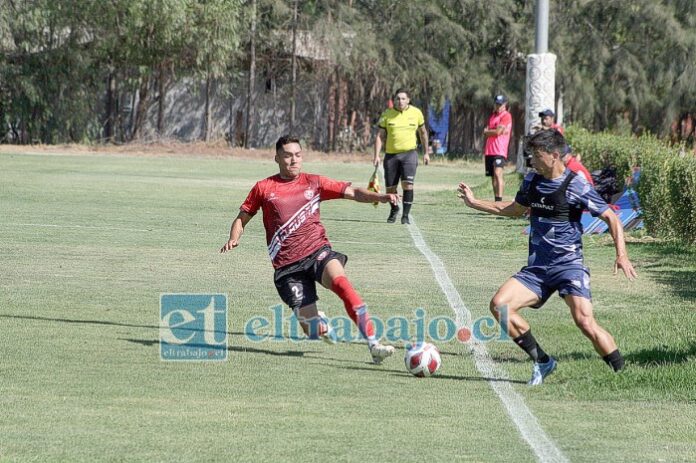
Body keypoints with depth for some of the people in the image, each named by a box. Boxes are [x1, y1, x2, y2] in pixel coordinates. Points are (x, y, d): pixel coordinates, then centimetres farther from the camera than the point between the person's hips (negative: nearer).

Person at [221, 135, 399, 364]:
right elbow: (242, 218, 16)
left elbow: (352, 192, 5)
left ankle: (373, 344, -36)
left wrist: (380, 197, -11)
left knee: (339, 280, -35)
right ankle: (319, 321, 32)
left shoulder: (313, 182, 10)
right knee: (314, 332, -10)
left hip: (317, 250, 0)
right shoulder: (264, 188, 8)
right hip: (287, 266, 0)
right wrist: (234, 239, -5)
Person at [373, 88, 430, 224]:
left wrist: (426, 153, 17)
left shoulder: (416, 113, 2)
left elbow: (423, 132, 16)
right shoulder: (387, 115, -1)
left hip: (409, 153, -1)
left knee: (407, 184, -20)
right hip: (391, 154, 1)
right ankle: (394, 210, 36)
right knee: (390, 188, 6)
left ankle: (405, 215, -12)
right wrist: (376, 156, -8)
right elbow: (379, 136, 1)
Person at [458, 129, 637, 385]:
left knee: (585, 321, -25)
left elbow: (611, 218, -7)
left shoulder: (575, 186, -10)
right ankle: (543, 362, 0)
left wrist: (621, 254, -20)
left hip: (568, 265, -6)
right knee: (499, 304, -12)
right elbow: (515, 209, 29)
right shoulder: (532, 181, 9)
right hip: (537, 268, 6)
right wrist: (474, 203, 29)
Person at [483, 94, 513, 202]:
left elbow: (498, 132, -11)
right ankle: (496, 199, 14)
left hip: (499, 151, -8)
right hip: (489, 151, 8)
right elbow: (486, 134, 17)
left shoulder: (506, 116, -4)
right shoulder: (492, 116, 21)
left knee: (498, 173, -21)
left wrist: (487, 131, 6)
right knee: (493, 177, 9)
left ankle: (499, 199, -29)